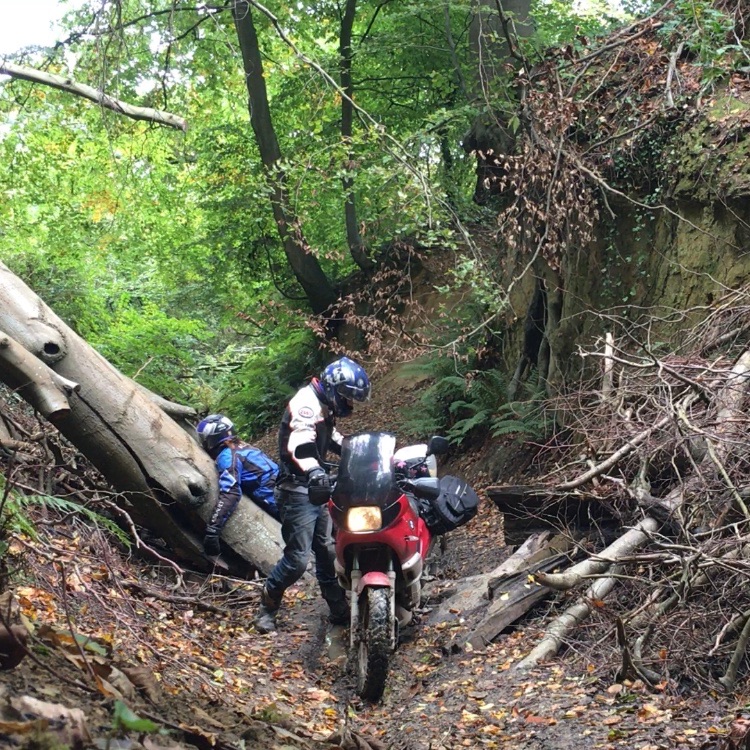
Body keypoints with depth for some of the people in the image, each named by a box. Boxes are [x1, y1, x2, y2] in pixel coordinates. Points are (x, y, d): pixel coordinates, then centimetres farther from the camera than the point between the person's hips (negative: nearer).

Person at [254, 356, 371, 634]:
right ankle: (266, 608, 10)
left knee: (327, 551, 13)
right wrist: (316, 473, -55)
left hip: (315, 490, 10)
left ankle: (339, 610, 21)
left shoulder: (324, 406, 13)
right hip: (298, 491, -10)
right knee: (297, 559, -9)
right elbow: (300, 444, -38)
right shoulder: (307, 404, -19)